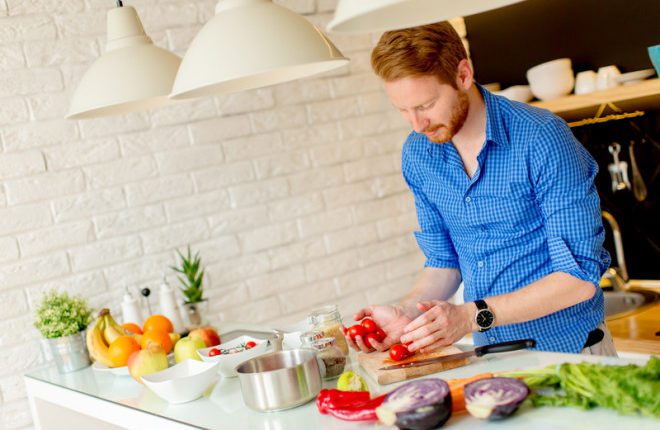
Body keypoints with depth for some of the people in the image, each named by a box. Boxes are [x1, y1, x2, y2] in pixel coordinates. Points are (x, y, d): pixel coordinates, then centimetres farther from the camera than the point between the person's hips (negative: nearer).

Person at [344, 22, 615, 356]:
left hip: (569, 350, -4)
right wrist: (405, 313, -7)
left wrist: (472, 315, -23)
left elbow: (580, 277, -17)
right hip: (491, 352, 5)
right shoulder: (417, 154, 1)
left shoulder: (542, 137, -16)